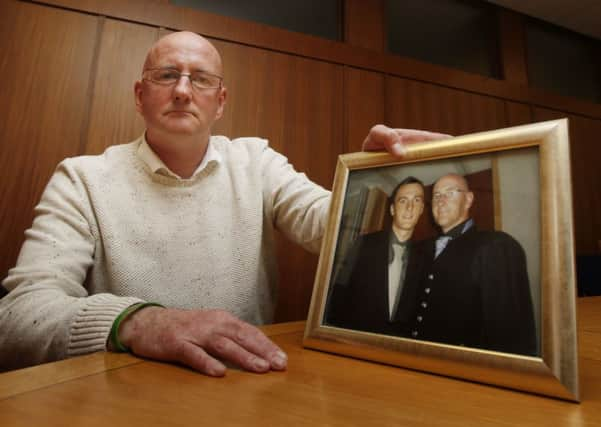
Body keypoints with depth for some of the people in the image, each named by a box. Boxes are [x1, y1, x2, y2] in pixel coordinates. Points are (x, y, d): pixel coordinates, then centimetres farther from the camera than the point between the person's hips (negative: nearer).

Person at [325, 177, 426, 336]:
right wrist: (336, 330, -10)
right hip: (355, 333, -2)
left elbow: (418, 307, 7)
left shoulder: (421, 256, 4)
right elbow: (340, 291, -4)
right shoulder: (365, 243, -3)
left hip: (399, 338, 3)